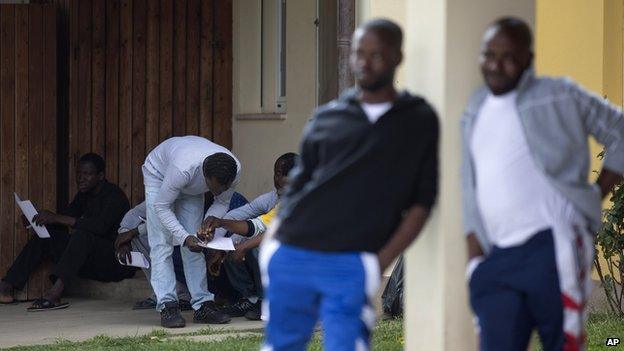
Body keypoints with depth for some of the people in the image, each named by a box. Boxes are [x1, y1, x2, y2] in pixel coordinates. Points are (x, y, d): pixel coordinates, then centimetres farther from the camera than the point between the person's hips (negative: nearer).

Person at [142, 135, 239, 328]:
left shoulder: (234, 169, -30)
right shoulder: (184, 168, -46)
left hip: (190, 187, 4)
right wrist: (184, 238, -41)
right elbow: (161, 207, -32)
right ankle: (167, 307, -17)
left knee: (194, 247, -3)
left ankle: (203, 305, -3)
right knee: (162, 244, -14)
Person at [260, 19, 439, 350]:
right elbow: (296, 186, 17)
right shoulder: (326, 118, 14)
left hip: (352, 267, -3)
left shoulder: (419, 121, 7)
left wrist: (381, 261, -6)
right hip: (291, 257, 3)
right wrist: (270, 242, 3)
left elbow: (421, 202, 4)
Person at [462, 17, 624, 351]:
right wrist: (474, 258, 13)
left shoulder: (558, 96, 1)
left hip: (552, 246, -5)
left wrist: (595, 195, 1)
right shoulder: (475, 111, 19)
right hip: (497, 258, 5)